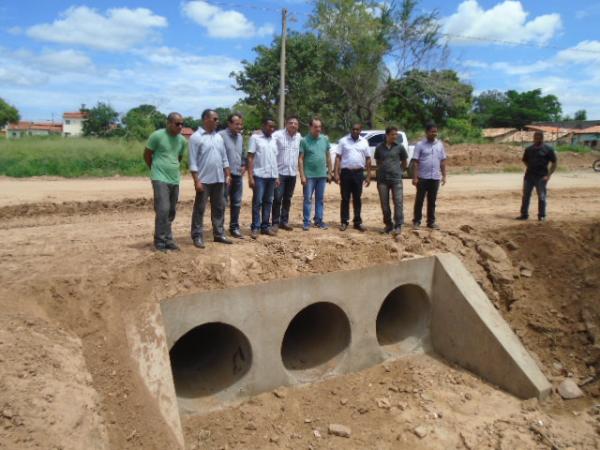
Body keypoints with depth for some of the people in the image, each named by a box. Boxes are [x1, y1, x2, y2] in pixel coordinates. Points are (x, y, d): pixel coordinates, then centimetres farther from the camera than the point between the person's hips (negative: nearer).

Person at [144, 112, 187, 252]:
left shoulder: (182, 140, 8)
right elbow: (146, 155, 2)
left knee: (171, 212, 9)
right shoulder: (157, 135, -7)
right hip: (160, 179, -6)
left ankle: (167, 240, 18)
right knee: (163, 210, -12)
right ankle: (160, 241, -4)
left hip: (175, 180, 6)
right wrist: (156, 170, 9)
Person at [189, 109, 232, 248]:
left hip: (219, 179, 6)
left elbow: (224, 158, 16)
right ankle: (197, 236, 6)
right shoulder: (196, 137, -7)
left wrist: (228, 175, 9)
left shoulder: (219, 137, 13)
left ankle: (219, 234, 20)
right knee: (199, 209, 1)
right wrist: (196, 180, -16)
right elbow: (193, 161, -11)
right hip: (204, 180, -6)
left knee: (219, 208, 11)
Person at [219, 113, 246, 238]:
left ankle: (234, 227, 23)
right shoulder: (221, 135, -10)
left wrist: (243, 165, 9)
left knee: (236, 203, 12)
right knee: (223, 203, -1)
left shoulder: (240, 137, 13)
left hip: (238, 175, 7)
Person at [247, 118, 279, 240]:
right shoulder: (255, 138, -3)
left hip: (271, 176, 6)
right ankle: (255, 227, 4)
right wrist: (250, 177, -13)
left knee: (268, 202, 9)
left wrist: (277, 176, 13)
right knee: (257, 202, -2)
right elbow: (250, 158, -6)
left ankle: (265, 226, 16)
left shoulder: (273, 140, 14)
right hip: (259, 176, -6)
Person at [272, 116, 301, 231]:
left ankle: (284, 221, 20)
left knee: (287, 199, 11)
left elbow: (300, 153, 17)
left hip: (292, 172, 5)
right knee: (277, 198, -4)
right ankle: (275, 222, 5)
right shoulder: (278, 135, -8)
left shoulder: (299, 136, 8)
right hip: (280, 172, -5)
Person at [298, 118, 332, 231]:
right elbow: (300, 159, -7)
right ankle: (306, 222, 6)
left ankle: (319, 220, 18)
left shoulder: (325, 139, 7)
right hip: (309, 175, -4)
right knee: (308, 199, 1)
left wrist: (329, 173, 9)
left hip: (322, 175, 4)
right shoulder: (304, 141, -5)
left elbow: (328, 157, 12)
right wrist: (302, 176, -12)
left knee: (320, 199, 10)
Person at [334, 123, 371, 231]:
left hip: (358, 173, 2)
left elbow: (368, 159, 9)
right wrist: (336, 173, -9)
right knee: (345, 199, 4)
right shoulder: (343, 141, 2)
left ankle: (358, 222, 15)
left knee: (357, 199, 8)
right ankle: (344, 222, 11)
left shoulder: (364, 142, 7)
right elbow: (338, 157, 0)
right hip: (346, 172, -1)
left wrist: (368, 176, 4)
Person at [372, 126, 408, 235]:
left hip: (396, 179, -1)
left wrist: (399, 171, 8)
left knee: (398, 202, -6)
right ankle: (388, 225, 18)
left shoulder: (400, 147, 2)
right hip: (382, 179, 2)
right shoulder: (379, 147, 5)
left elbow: (404, 162, 12)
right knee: (384, 204, 5)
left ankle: (398, 226, 1)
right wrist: (382, 170, 8)